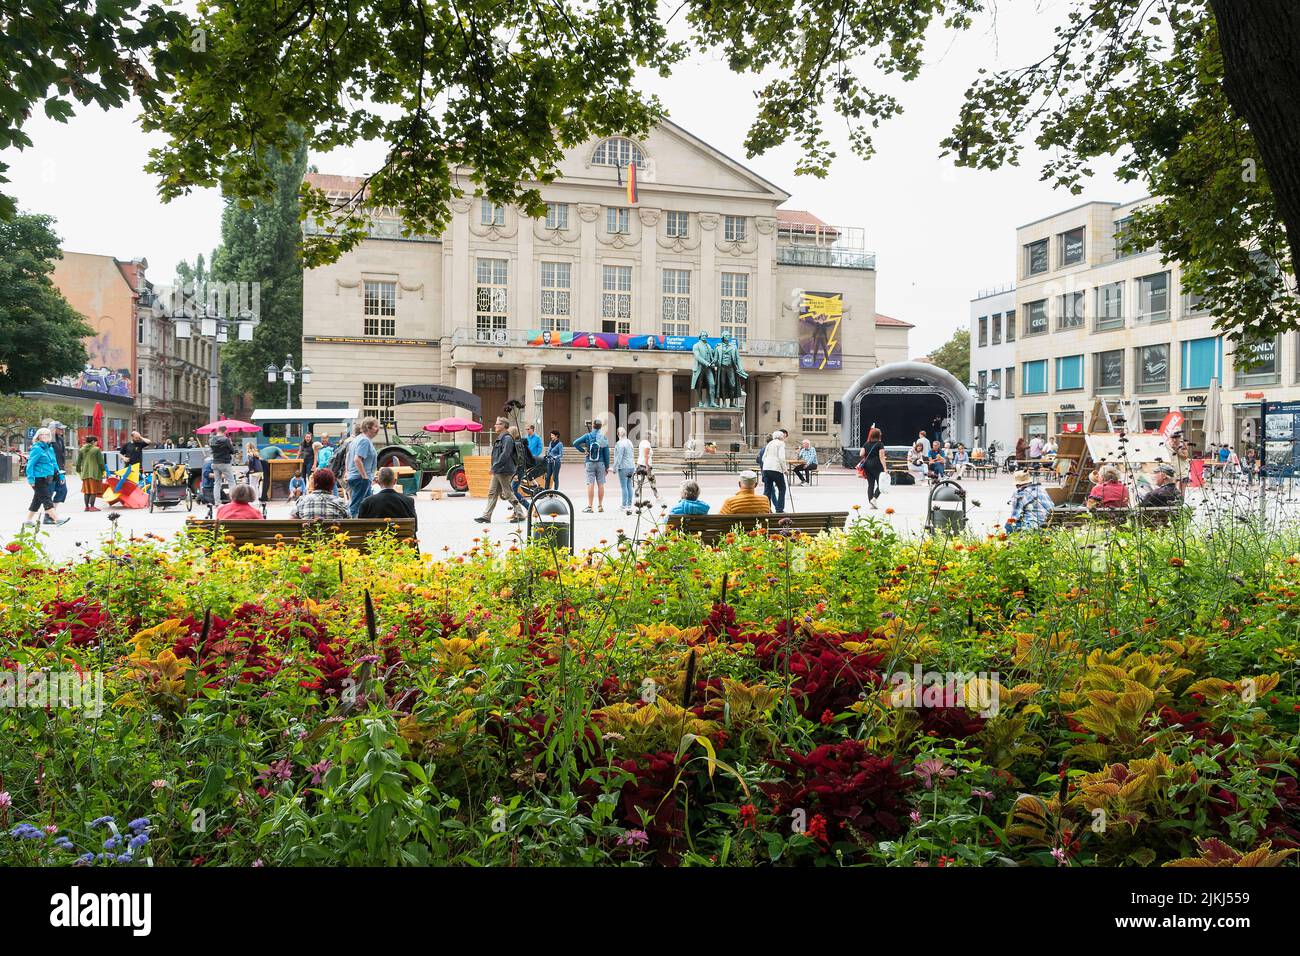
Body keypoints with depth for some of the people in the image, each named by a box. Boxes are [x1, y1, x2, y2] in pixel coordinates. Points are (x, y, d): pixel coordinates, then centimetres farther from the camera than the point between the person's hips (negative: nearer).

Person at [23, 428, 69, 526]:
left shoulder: (50, 448, 15)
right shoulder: (37, 449, -10)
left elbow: (54, 463, 24)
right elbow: (30, 464, -13)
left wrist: (59, 473, 20)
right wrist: (31, 478, -19)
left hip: (48, 478, 9)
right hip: (39, 479, -9)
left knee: (37, 500, 14)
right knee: (46, 499, -10)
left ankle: (28, 520, 22)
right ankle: (57, 519, -15)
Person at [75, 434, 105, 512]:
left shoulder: (81, 450, 7)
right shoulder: (97, 449, -7)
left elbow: (78, 462, 8)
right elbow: (101, 462, -6)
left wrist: (79, 471, 19)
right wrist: (103, 471, 5)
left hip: (85, 473, 5)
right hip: (95, 473, -5)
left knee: (86, 491, 13)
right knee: (94, 491, 0)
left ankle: (87, 506, 15)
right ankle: (92, 506, -2)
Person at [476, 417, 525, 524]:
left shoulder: (507, 438, -14)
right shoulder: (499, 438, 17)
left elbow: (505, 455, -23)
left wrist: (495, 466, -23)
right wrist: (494, 467, 17)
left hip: (504, 471, -10)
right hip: (497, 471, 10)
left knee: (507, 494, -4)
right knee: (492, 493, 7)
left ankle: (520, 514, 5)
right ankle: (486, 516, 9)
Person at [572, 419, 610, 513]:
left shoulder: (587, 436, -1)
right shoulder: (604, 438, 1)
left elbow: (575, 443, -11)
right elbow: (606, 454, 1)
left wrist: (583, 450, 0)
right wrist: (607, 467, 7)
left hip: (590, 463, -1)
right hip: (600, 463, 1)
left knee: (590, 484, -3)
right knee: (600, 484, 6)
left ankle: (589, 506, -6)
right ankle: (600, 506, 11)